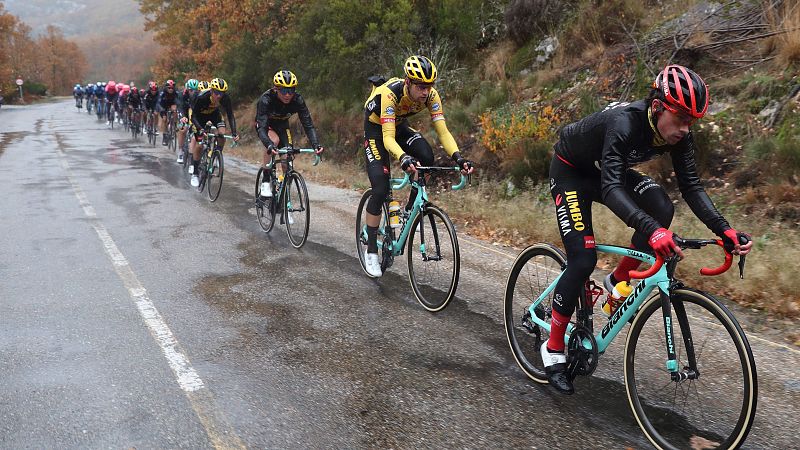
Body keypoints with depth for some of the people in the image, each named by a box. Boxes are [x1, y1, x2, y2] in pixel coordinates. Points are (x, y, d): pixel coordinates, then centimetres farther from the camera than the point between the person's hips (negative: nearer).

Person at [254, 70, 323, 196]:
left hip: (282, 125, 3)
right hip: (265, 124, -3)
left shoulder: (297, 99, -28)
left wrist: (316, 144, -46)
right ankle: (265, 182, -23)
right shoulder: (266, 99, -36)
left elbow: (308, 124, -30)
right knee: (274, 140, -35)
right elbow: (262, 128, -44)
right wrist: (269, 145, -63)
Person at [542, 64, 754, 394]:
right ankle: (553, 349, -2)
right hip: (570, 171, -6)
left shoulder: (678, 134, -17)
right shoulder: (624, 123, -37)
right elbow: (611, 188, -47)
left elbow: (691, 186, -13)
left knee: (661, 209, -21)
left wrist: (724, 230, -26)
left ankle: (618, 281, 1)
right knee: (583, 259, -17)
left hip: (607, 170, 6)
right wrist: (650, 230, -61)